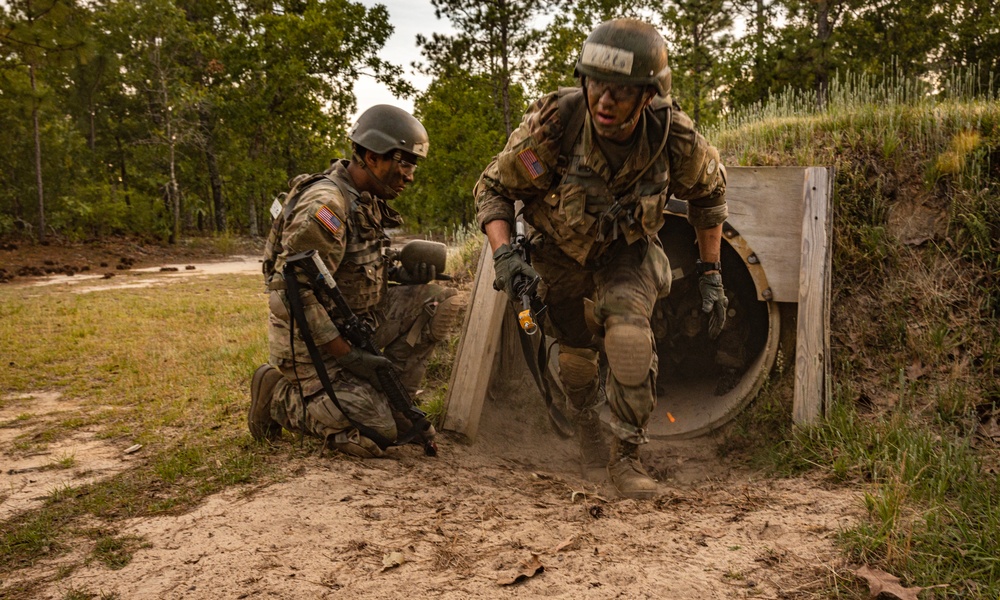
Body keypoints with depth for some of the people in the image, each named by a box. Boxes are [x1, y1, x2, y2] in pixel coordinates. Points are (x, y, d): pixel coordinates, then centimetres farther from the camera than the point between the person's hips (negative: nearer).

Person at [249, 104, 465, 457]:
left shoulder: (368, 201, 5)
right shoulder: (326, 205, -24)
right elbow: (293, 293, -27)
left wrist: (401, 273, -2)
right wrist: (347, 355, -26)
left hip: (354, 321, 9)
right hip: (310, 341, -8)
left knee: (443, 302, -2)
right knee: (378, 434, -15)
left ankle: (388, 395, 5)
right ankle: (279, 396, 4)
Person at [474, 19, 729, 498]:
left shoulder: (675, 139, -27)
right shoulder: (551, 126, -33)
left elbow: (709, 192, -4)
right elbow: (493, 188, -18)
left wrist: (711, 273, -5)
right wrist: (503, 253, -35)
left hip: (627, 248, 0)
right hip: (562, 248, 1)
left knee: (629, 338, -26)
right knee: (576, 353, 11)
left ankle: (625, 456, -7)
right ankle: (586, 419, 46)